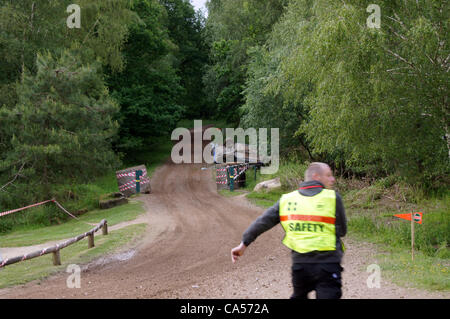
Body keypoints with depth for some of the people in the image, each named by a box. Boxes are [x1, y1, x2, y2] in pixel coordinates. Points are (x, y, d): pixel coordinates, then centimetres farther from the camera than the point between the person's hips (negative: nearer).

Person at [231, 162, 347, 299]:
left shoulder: (287, 199, 4)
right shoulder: (333, 198, -6)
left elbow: (263, 222, 4)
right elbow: (342, 231, 1)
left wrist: (244, 243, 9)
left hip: (300, 263, 5)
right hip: (327, 264, -4)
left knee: (299, 296, 26)